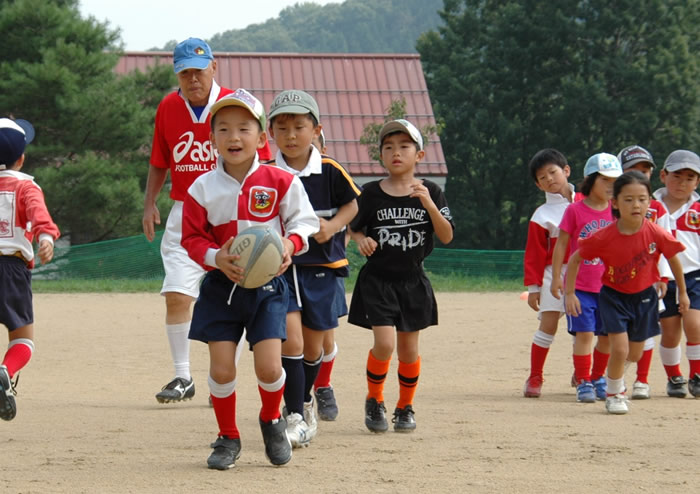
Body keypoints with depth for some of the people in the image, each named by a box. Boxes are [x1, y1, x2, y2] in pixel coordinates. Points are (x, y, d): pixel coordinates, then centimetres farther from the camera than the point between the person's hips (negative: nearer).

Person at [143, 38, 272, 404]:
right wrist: (149, 204, 4)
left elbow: (259, 164, -4)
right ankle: (182, 377, 5)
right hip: (184, 215, 3)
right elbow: (160, 163, 16)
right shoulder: (168, 108, 4)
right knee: (177, 295, -6)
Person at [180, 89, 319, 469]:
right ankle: (227, 438, 19)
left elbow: (304, 220, 3)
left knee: (269, 367, -8)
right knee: (221, 369, -3)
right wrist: (215, 258, -19)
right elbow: (192, 238, 0)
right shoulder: (202, 189, -5)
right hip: (221, 287, 1)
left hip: (267, 285, -1)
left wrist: (291, 243, -17)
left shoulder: (280, 182, -7)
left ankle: (271, 420, 24)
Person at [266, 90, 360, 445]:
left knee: (313, 346, 12)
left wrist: (332, 226, -9)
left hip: (321, 268, 1)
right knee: (290, 339, -16)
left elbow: (352, 203, 8)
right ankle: (295, 416, -9)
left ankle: (305, 401, 38)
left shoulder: (329, 172, -5)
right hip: (280, 267, -1)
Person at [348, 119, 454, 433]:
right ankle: (374, 400, 9)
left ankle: (405, 407, 26)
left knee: (409, 348, 6)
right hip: (377, 280, -2)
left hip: (413, 281, 2)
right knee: (384, 343, -15)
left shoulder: (430, 192, 0)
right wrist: (362, 240, -12)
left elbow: (447, 237, -5)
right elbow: (354, 228, 10)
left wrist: (429, 204, -19)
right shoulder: (371, 193, -2)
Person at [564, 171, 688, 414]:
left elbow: (673, 259, -2)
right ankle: (614, 394, 13)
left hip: (644, 297, 2)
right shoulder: (604, 238, -23)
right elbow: (575, 259, -9)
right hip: (614, 296, -2)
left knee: (635, 354, 12)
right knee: (620, 349, -13)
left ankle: (616, 373, 47)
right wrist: (570, 294, -12)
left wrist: (682, 292, 8)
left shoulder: (656, 234, -21)